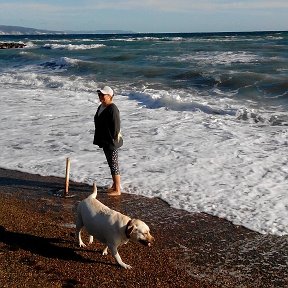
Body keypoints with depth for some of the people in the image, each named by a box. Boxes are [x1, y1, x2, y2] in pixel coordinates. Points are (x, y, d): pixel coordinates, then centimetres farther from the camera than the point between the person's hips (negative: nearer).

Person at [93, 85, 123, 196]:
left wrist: (113, 140, -18)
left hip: (111, 142, -10)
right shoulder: (101, 107, 10)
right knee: (111, 164, 19)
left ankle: (117, 190, 9)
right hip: (104, 141, 10)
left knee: (113, 164, -1)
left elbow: (116, 126, -21)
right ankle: (115, 185, 32)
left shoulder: (112, 109, -20)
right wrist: (99, 140, 18)